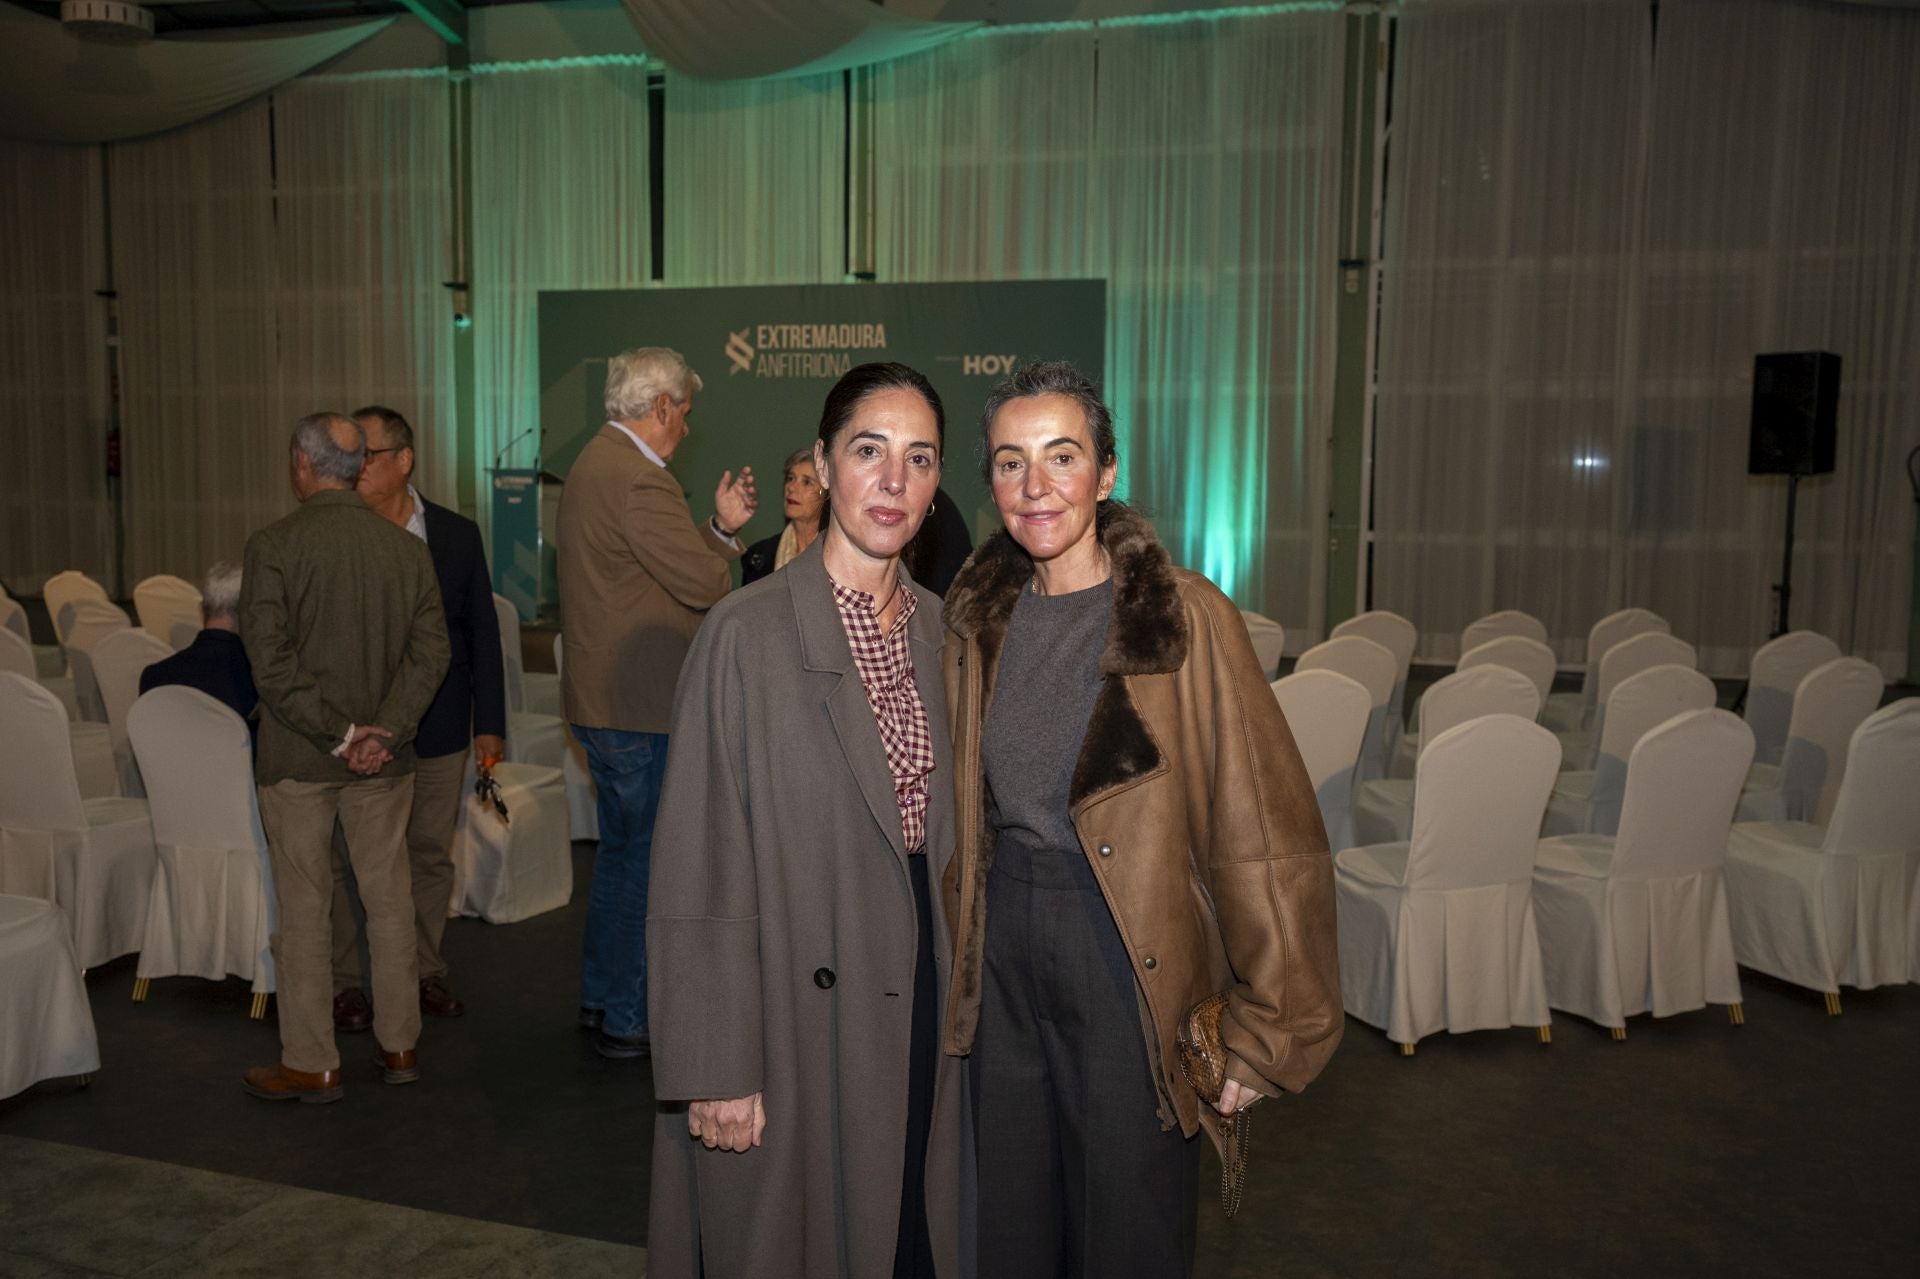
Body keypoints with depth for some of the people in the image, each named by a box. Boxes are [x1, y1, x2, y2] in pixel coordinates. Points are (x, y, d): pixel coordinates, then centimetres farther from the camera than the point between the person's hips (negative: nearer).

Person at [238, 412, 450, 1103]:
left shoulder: (272, 546, -11)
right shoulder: (407, 548, 0)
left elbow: (271, 662, -17)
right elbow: (431, 651, -5)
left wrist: (339, 732, -13)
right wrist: (383, 729, -10)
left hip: (296, 759, -3)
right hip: (384, 759, 3)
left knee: (304, 909, 8)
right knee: (390, 899, 13)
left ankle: (310, 1065, 18)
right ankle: (399, 1045, 24)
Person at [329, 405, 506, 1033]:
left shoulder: (456, 535, 1)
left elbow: (482, 633, 4)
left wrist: (489, 723, 2)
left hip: (438, 729, 2)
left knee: (431, 854, 12)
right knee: (348, 859, 6)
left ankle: (423, 970, 28)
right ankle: (346, 981, 21)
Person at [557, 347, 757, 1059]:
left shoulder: (594, 463, 14)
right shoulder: (638, 479, -20)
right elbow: (703, 583, -21)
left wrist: (719, 527, 9)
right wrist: (726, 535, -2)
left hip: (601, 698, 11)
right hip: (640, 706, -11)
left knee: (620, 849, 22)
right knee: (643, 860, 1)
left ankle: (600, 998, 35)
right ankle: (627, 1022, 14)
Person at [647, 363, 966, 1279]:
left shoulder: (939, 629, 3)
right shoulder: (747, 634, -15)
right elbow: (699, 868, -15)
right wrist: (715, 1069, -15)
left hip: (922, 998, 5)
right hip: (801, 1008, -5)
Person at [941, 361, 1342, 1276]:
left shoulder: (1186, 618, -15)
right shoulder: (977, 618, 3)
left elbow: (1263, 834, -14)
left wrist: (1264, 1034, -13)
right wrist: (962, 965, 12)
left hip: (1128, 967, -5)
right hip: (1005, 959, 5)